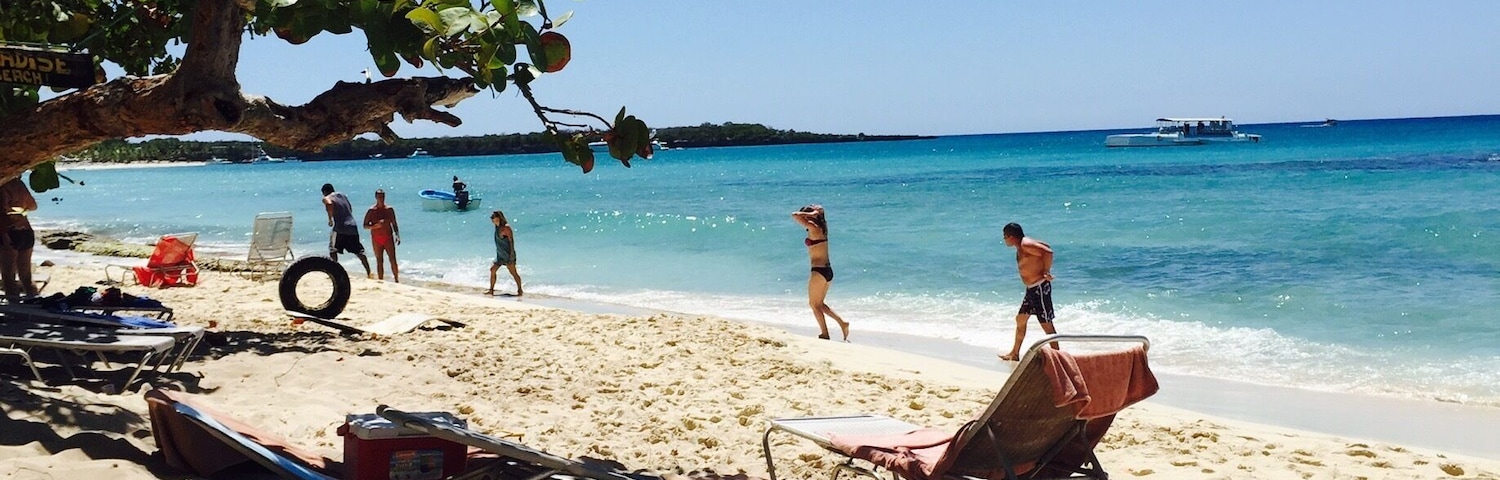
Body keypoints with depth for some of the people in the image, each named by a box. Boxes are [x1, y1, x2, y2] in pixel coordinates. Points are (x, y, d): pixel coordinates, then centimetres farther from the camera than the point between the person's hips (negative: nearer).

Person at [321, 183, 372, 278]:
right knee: (359, 251, 11)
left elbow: (330, 204, -23)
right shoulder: (342, 195, 20)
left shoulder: (326, 198, 1)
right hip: (353, 227, 6)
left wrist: (330, 219, -12)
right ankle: (369, 273, 11)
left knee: (333, 250, 2)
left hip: (340, 228, -6)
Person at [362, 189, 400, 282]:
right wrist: (375, 226, -19)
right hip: (376, 239, -1)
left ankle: (397, 280, 0)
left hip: (388, 238, 1)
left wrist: (397, 235, -2)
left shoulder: (389, 209, 5)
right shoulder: (371, 211, -1)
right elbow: (365, 226, -2)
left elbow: (394, 224, 10)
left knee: (393, 260, -6)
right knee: (379, 261, 4)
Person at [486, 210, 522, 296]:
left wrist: (512, 254, -20)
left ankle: (519, 290, -3)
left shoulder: (506, 228, -14)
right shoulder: (497, 227, 11)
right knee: (492, 270, 9)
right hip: (500, 254, 9)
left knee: (513, 273, -7)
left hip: (508, 254, -9)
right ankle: (491, 290, 16)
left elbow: (511, 241, -16)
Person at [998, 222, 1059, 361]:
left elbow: (1048, 252, -27)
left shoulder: (1025, 245, -18)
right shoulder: (1021, 246, 12)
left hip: (1040, 288, -11)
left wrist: (1046, 272, -17)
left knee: (1046, 324, -5)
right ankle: (1015, 354, 28)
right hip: (1031, 289, 11)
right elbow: (1044, 246, 19)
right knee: (1020, 319, 18)